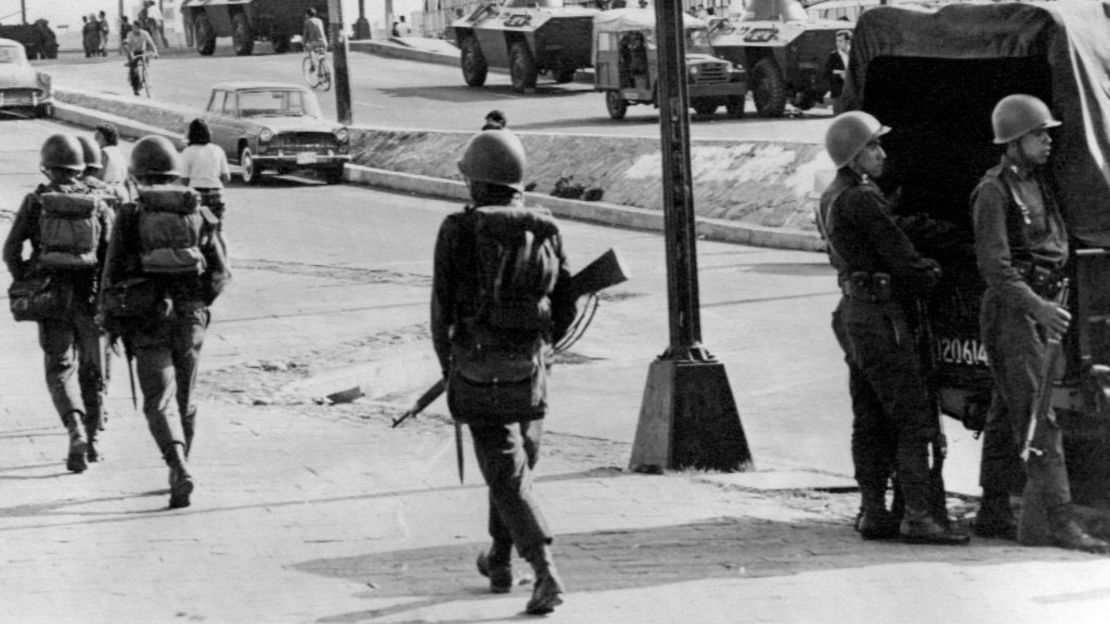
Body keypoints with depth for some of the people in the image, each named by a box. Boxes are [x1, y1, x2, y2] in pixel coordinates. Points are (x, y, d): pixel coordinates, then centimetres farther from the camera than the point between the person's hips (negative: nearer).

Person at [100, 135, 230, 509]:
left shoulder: (131, 216, -5)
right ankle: (178, 473, 30)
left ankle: (180, 470, -26)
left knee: (159, 403, -5)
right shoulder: (200, 214, 4)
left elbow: (113, 274, -5)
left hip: (149, 322, -3)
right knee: (184, 400, 19)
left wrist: (112, 319, 9)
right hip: (191, 318, 3)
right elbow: (221, 274, 5)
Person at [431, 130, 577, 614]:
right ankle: (500, 562, 36)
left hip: (478, 370, -4)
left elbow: (443, 303, -6)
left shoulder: (458, 230, -9)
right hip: (529, 371, 4)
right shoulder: (544, 231, 2)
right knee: (515, 462, 23)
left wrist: (446, 361, 10)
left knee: (507, 476, -2)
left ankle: (546, 573, -16)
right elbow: (565, 306, 6)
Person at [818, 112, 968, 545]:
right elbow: (898, 255, -16)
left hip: (853, 312, 10)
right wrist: (932, 274, 3)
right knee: (914, 418, -10)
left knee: (870, 420, 12)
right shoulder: (861, 199, -17)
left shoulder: (830, 199, 14)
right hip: (879, 314, -10)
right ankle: (918, 516, -14)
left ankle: (872, 513, 14)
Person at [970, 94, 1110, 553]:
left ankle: (993, 515, 21)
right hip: (1009, 309, -9)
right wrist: (1037, 307, -28)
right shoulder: (994, 191, -13)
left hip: (1039, 305, 9)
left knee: (1007, 413, 14)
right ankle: (1062, 523, -18)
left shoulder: (1039, 184, 13)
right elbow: (994, 266, -20)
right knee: (1038, 416, -13)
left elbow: (1056, 244, 22)